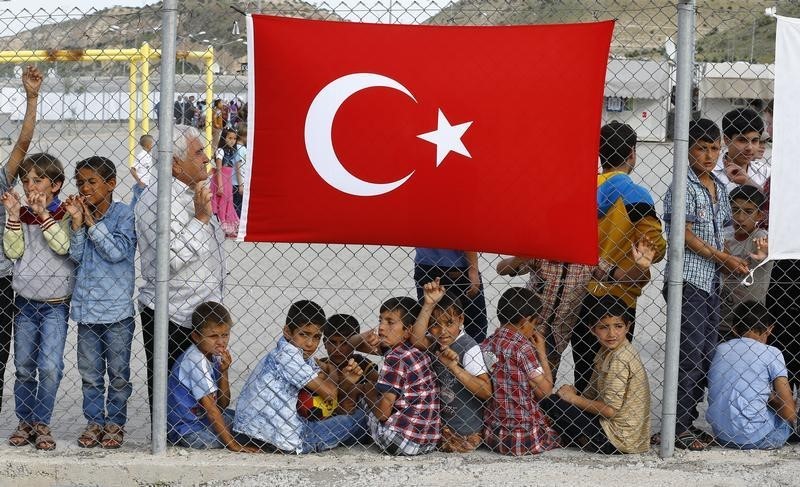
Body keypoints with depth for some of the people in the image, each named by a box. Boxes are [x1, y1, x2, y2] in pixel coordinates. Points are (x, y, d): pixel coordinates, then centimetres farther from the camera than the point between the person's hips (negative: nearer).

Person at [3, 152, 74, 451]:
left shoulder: (65, 215, -6)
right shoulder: (20, 214, 4)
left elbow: (62, 246, -22)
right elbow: (13, 251, -5)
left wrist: (43, 214, -27)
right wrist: (14, 216, -14)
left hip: (55, 304, -4)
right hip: (25, 302, 4)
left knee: (50, 367, -10)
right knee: (24, 367, 9)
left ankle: (42, 424, 1)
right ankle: (24, 423, 18)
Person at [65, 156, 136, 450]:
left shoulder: (124, 214, -7)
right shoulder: (79, 214, 5)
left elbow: (117, 251, -19)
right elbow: (76, 256, -1)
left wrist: (91, 221, -16)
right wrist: (77, 223, -13)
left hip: (117, 308, -4)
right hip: (87, 306, 4)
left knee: (118, 373, 6)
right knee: (90, 372, 10)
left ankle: (115, 423, 18)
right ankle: (94, 421, 21)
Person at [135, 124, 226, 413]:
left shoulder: (193, 194, 15)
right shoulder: (157, 199, -16)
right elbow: (169, 259, -25)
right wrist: (201, 219, -21)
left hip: (199, 313, 9)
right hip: (170, 320, -9)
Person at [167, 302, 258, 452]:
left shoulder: (214, 357, 6)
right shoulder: (196, 360, -22)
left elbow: (223, 403, 4)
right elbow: (210, 407, -24)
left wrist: (224, 372, -10)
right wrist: (232, 444, -25)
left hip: (200, 417, 9)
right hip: (185, 431, -9)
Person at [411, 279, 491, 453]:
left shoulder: (469, 348, -19)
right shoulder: (435, 343, -1)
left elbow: (486, 391, -23)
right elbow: (417, 340, -25)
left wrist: (455, 367, -30)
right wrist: (429, 304, -29)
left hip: (464, 431, -7)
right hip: (439, 423, 7)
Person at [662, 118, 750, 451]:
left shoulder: (719, 189, 15)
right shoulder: (684, 187, -9)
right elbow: (686, 235, -13)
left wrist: (733, 262, 3)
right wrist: (724, 259, -11)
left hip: (711, 282, 8)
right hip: (688, 281, -8)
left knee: (706, 356, 9)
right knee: (690, 355, -9)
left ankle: (689, 422, 16)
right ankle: (678, 427, -4)